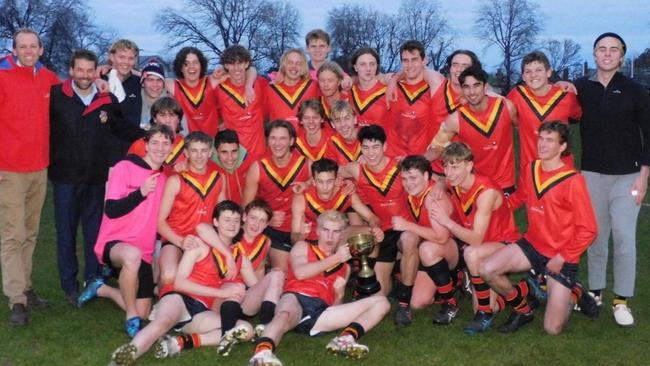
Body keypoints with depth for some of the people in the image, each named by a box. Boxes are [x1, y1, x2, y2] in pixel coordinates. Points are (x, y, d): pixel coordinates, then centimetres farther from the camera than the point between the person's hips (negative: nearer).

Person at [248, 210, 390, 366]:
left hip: (321, 312, 3)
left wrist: (339, 294, 8)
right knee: (285, 315, -40)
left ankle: (346, 338, -37)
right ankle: (263, 352, -69)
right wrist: (335, 258, 5)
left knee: (381, 302, -11)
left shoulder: (344, 268, 32)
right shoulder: (303, 247, 23)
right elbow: (300, 273, 0)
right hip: (296, 298, -3)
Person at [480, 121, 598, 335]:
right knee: (486, 270, -19)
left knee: (553, 329, -6)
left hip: (561, 257, -5)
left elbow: (588, 230, -14)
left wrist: (563, 258, -15)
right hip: (532, 245, 5)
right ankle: (522, 310, 10)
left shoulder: (573, 181, -18)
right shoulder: (530, 170, -1)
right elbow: (518, 198, 17)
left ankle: (574, 294, 28)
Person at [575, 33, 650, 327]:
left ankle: (622, 300, 4)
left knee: (624, 238, -5)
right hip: (592, 174, 2)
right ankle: (595, 291, 20)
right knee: (595, 236, 8)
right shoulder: (581, 89, 3)